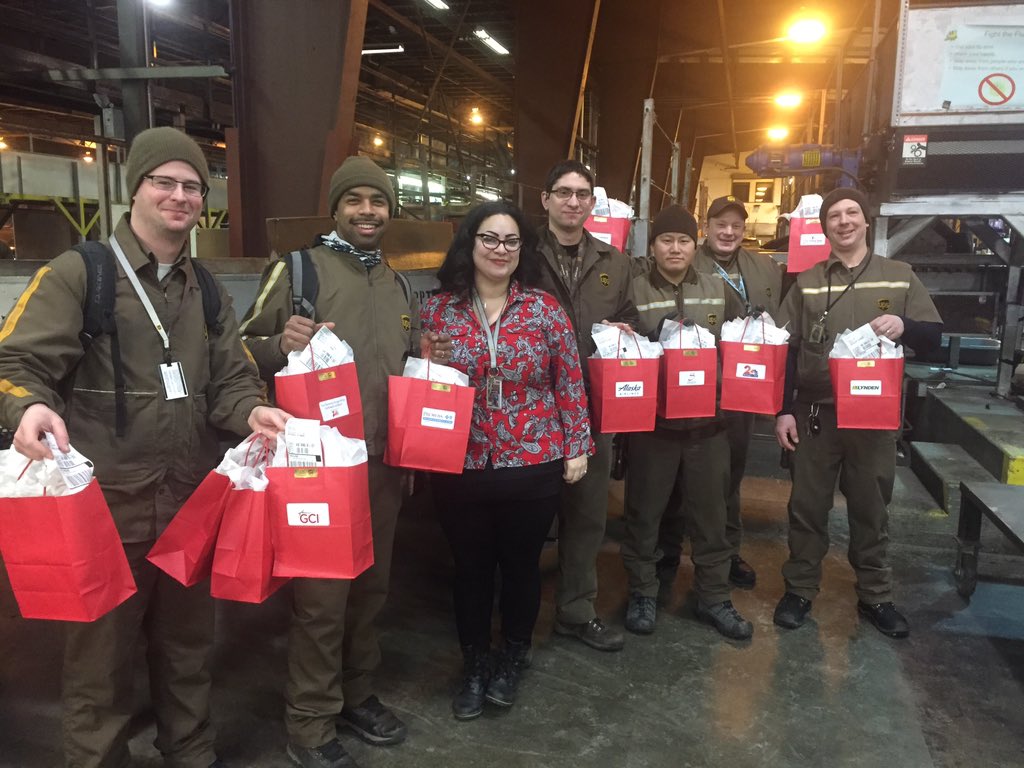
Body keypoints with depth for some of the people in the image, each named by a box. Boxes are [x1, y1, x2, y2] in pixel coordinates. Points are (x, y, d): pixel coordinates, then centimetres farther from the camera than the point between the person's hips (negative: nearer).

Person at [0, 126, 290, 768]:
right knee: (102, 651, 9)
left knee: (189, 641, 21)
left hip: (192, 497, 6)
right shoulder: (78, 275, -5)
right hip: (106, 499, -5)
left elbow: (229, 376, 10)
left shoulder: (208, 291, 13)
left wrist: (251, 411, -13)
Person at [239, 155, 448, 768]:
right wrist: (280, 343, -25)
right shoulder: (296, 269, -4)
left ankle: (357, 693, 36)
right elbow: (243, 349, -5)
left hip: (386, 460, 6)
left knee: (371, 582, 17)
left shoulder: (399, 286, 14)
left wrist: (427, 358, 3)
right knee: (322, 594, 1)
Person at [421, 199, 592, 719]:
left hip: (533, 464, 0)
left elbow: (570, 382, 1)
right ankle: (474, 666, 36)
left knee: (522, 564, 16)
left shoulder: (544, 309, -2)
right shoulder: (438, 310, -1)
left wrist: (577, 445, 0)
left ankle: (512, 659, 40)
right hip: (460, 466, 0)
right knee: (471, 567, 14)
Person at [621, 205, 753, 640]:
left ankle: (713, 598, 26)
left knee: (710, 513, 11)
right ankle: (642, 593, 26)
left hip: (707, 421, 3)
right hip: (651, 420, -2)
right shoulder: (633, 292, -3)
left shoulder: (719, 292, 8)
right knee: (644, 511, 9)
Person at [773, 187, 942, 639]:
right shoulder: (807, 283, 4)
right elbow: (786, 350, 2)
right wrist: (783, 410, -5)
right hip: (815, 413, 0)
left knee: (871, 508, 11)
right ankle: (799, 590, 22)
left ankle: (875, 596, 27)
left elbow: (933, 337, 5)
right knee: (807, 505, 8)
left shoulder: (900, 277, 5)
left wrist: (905, 326, -18)